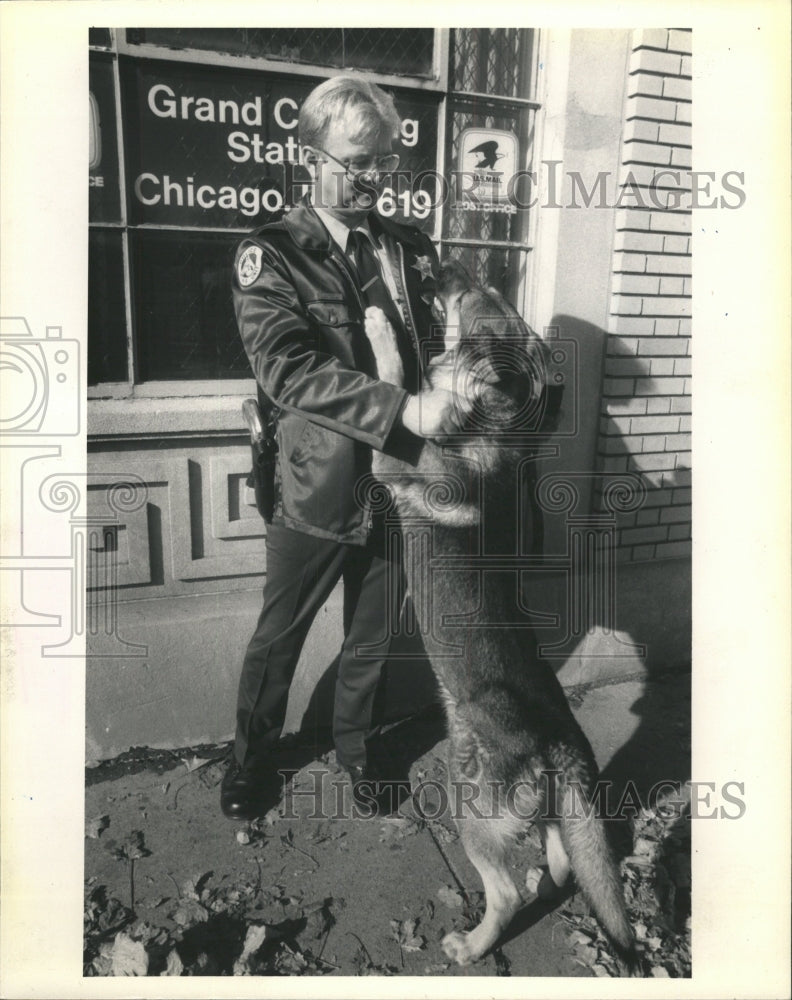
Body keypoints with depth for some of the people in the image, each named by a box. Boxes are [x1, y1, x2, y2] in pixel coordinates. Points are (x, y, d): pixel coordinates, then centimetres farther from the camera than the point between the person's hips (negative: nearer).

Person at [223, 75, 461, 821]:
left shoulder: (411, 248, 7)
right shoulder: (270, 255, -8)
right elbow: (288, 368, -21)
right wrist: (403, 410, -31)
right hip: (318, 486, -4)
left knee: (373, 635, 20)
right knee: (279, 635, 15)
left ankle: (355, 746, 46)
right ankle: (251, 756, 41)